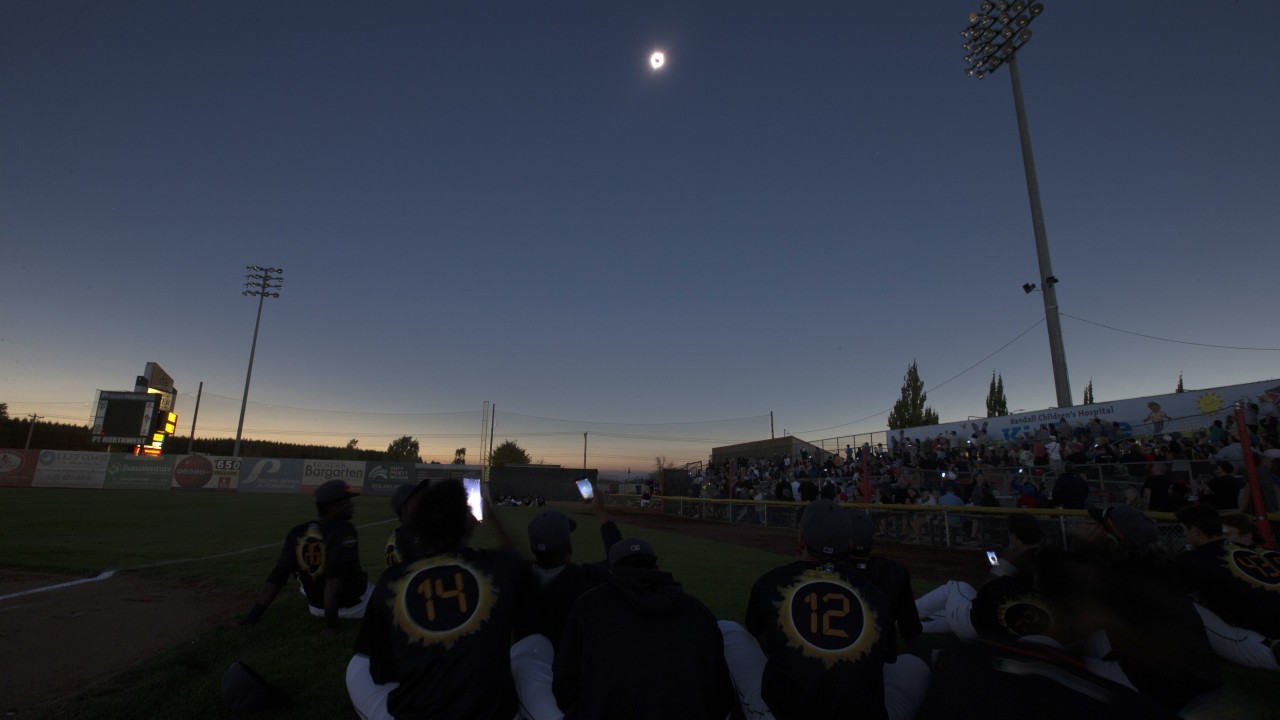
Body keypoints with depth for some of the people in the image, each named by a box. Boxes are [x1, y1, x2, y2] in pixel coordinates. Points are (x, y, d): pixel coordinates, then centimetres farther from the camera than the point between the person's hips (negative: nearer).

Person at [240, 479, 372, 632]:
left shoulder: (297, 533, -7)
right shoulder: (344, 530, -25)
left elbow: (277, 575, -12)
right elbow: (336, 575, -33)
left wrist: (255, 613, -10)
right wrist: (331, 621, -32)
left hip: (317, 608, 7)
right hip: (355, 605, -7)